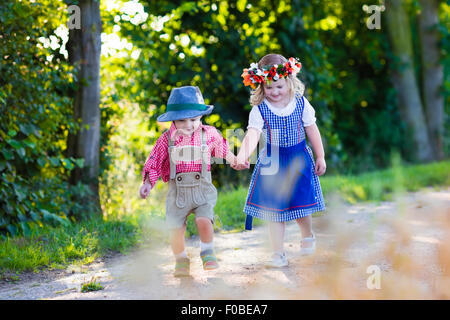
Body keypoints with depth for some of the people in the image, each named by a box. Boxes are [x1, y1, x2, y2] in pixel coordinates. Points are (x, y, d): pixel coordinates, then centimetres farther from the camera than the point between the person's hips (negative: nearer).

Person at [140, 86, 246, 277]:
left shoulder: (209, 134, 2)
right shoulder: (167, 139, -1)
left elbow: (223, 150, 22)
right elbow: (154, 164, 5)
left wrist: (235, 161, 34)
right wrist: (147, 183, -4)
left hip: (202, 189, 0)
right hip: (177, 191, 1)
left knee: (204, 220, -21)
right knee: (175, 229, -2)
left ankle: (207, 253, 4)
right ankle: (181, 260, 21)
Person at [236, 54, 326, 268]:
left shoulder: (301, 104, -6)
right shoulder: (259, 110, -12)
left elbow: (312, 130, 4)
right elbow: (252, 134, -26)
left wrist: (320, 157, 7)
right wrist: (242, 155, -44)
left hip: (298, 160, 1)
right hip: (272, 162, -1)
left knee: (301, 203, 6)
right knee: (275, 209, 1)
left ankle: (307, 236, 38)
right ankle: (278, 253, 12)